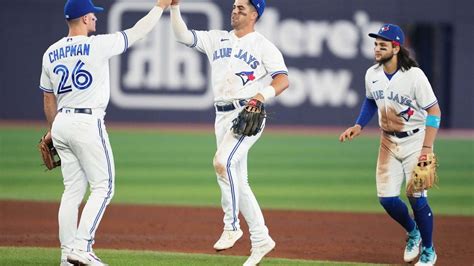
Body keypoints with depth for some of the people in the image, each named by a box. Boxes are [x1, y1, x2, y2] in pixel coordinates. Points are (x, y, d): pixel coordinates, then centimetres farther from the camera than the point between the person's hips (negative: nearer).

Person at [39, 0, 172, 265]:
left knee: (73, 190, 11)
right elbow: (138, 32, -1)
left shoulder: (51, 53, 8)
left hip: (62, 122, 7)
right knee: (103, 186, -1)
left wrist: (52, 130, 28)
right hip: (88, 124, -7)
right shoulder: (97, 45, -10)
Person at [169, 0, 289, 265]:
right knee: (238, 179, 8)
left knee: (223, 162, -28)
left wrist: (265, 94, -27)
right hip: (222, 116, 7)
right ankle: (260, 240, 15)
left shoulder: (263, 45, 0)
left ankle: (232, 225, -19)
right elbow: (183, 35, 9)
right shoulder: (217, 39, 16)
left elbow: (283, 79, -8)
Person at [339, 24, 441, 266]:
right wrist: (358, 126, 2)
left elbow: (434, 111, -17)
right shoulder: (372, 74, -3)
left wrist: (427, 148, -24)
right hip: (388, 141, 5)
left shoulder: (414, 76, -21)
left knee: (416, 197, -7)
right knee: (386, 197, 0)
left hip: (415, 140, -5)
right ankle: (412, 232, 30)